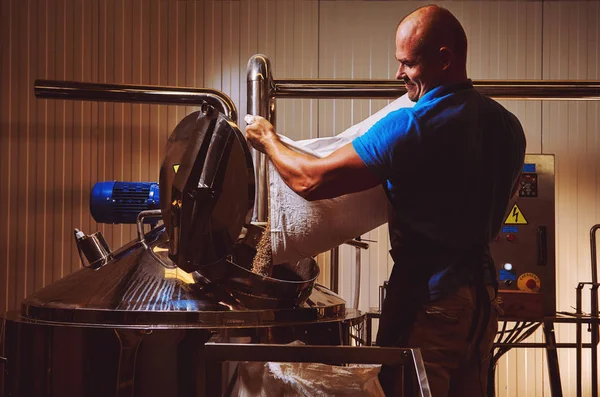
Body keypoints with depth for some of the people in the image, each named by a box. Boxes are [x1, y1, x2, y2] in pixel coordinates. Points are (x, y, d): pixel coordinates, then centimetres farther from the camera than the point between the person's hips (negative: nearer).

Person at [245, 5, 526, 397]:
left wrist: (269, 140, 1)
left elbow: (311, 181, -17)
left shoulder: (409, 126, -19)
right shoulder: (508, 124, 5)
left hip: (427, 299, -8)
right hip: (483, 293, 8)